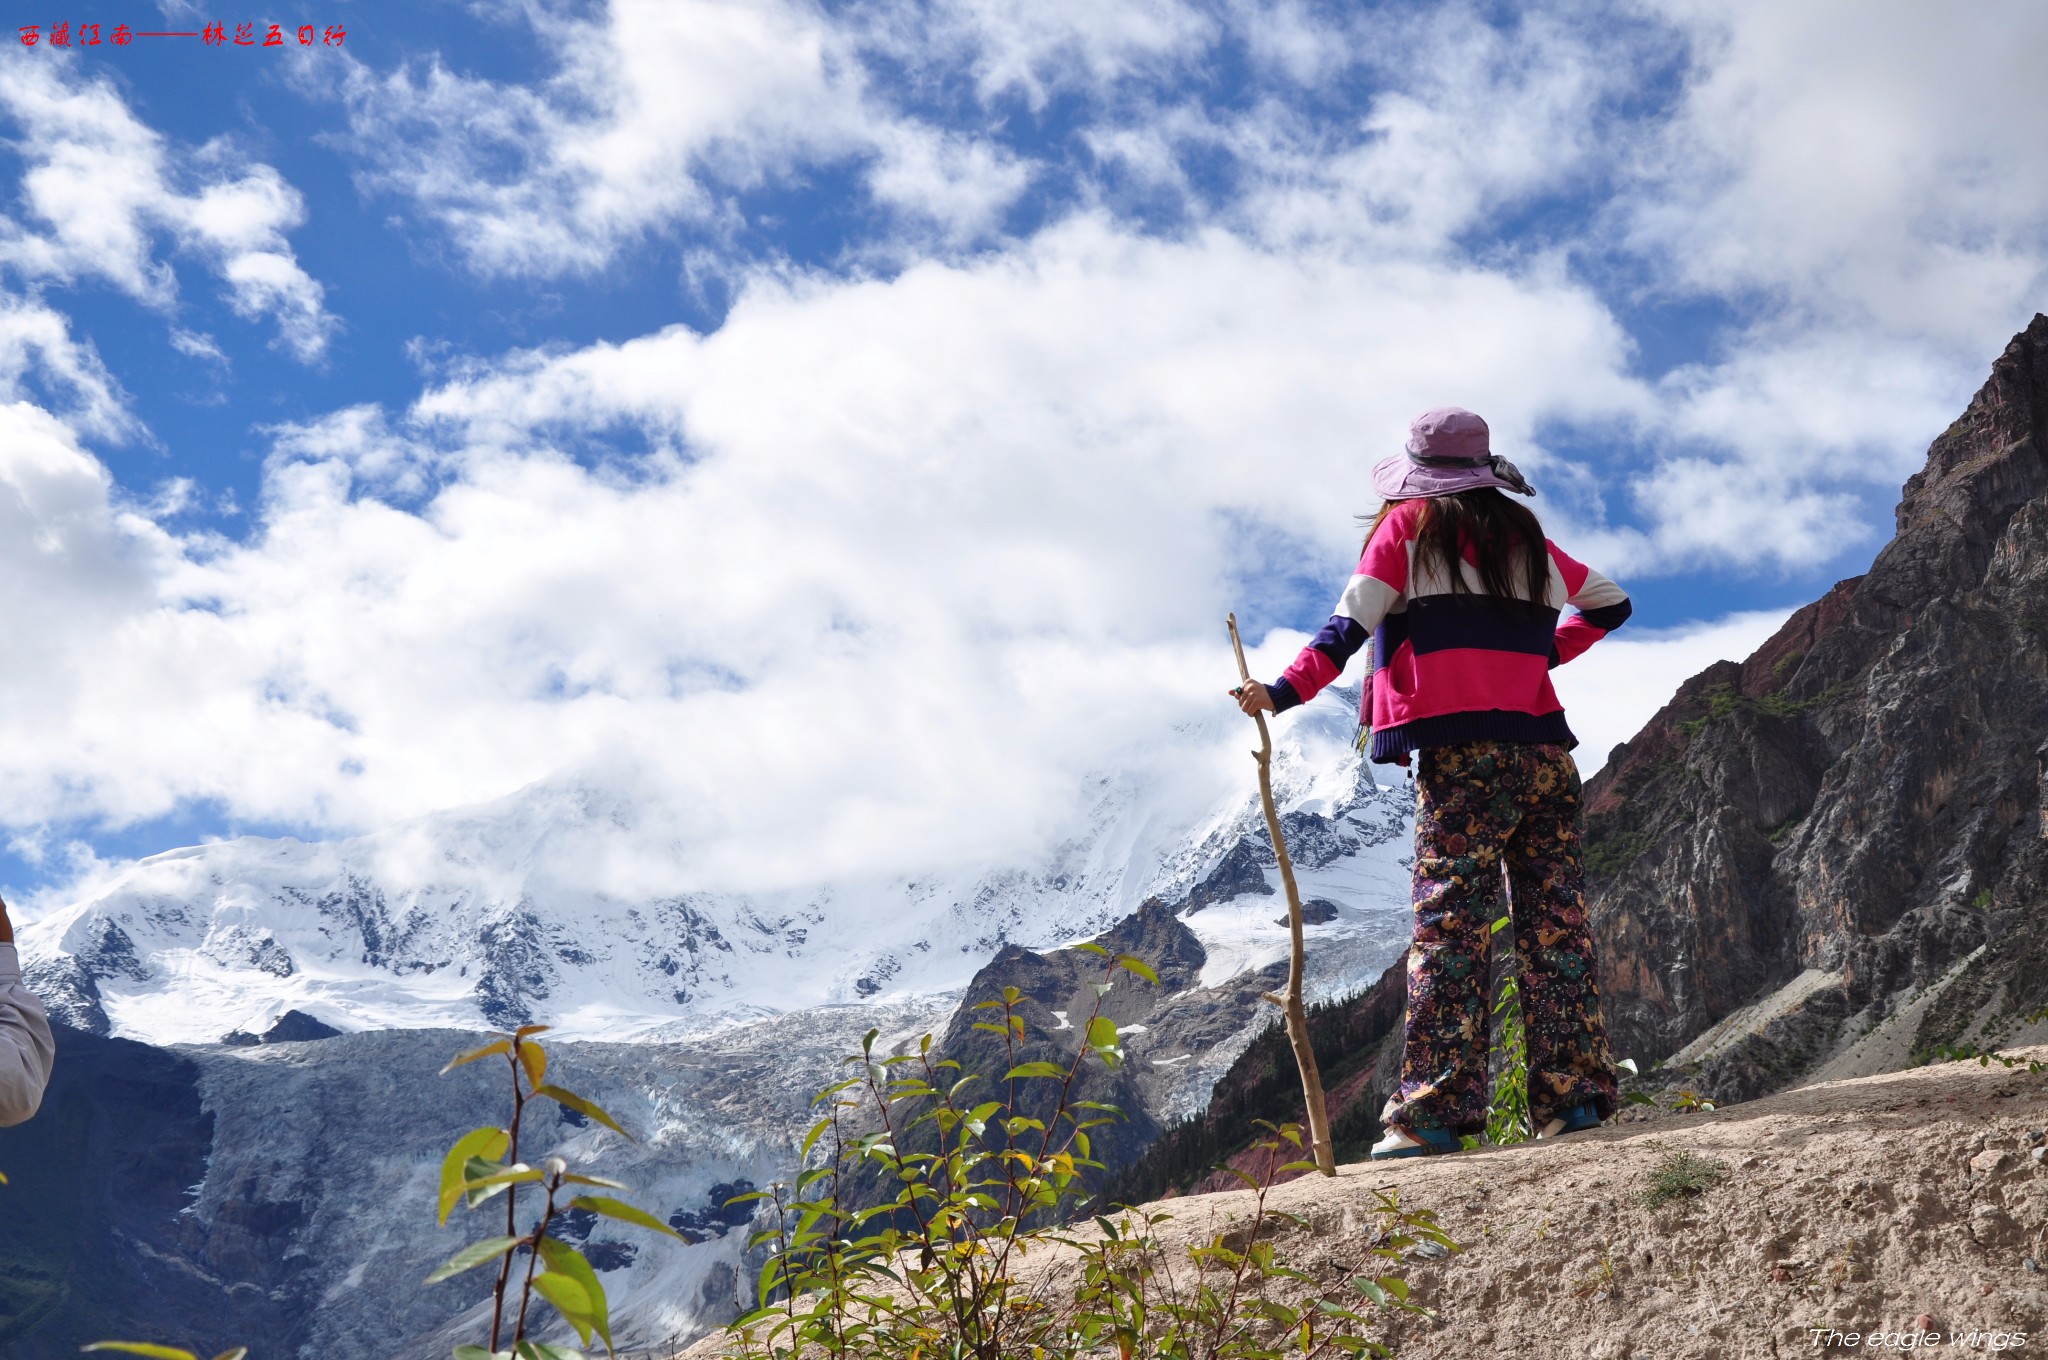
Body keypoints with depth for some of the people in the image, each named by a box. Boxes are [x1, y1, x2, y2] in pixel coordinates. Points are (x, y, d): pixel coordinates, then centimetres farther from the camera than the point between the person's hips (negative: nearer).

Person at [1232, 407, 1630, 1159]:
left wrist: (1282, 693, -9)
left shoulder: (1408, 526, 6)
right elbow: (1610, 602, 30)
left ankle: (1435, 1111, -12)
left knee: (1449, 921, -8)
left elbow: (1350, 624, -6)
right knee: (1554, 919, 5)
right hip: (1543, 748, 5)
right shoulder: (1525, 536, 19)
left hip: (1463, 751, -5)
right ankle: (1574, 1092, 4)